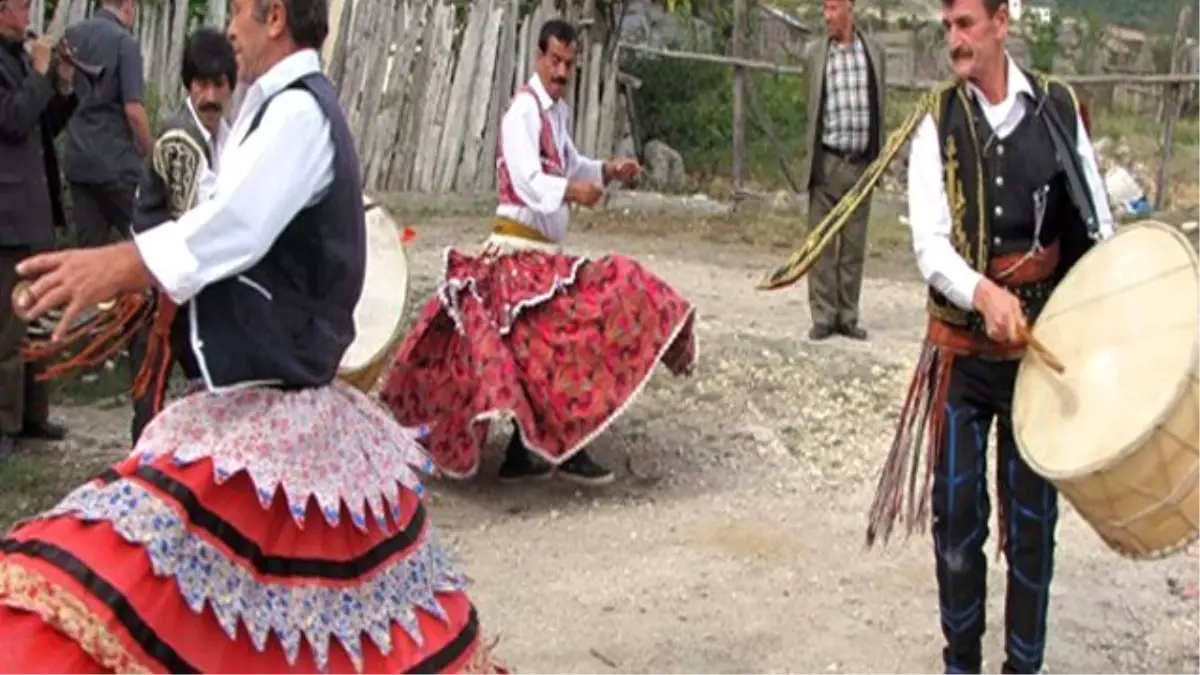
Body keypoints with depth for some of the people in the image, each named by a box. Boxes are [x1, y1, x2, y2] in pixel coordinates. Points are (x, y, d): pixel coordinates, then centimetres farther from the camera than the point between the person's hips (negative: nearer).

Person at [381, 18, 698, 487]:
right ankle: (565, 449, -7)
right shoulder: (524, 110, -16)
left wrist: (607, 171, 11)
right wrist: (572, 191, -46)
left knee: (537, 346, 11)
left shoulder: (557, 111, 14)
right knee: (555, 339, -14)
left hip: (542, 250, 10)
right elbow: (527, 180, -29)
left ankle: (524, 454, 18)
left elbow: (568, 164, 29)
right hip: (519, 249, -10)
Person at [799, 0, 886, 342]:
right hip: (827, 162, -1)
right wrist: (811, 161, 5)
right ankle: (823, 316, 9)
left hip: (861, 164, 1)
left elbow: (879, 108, 10)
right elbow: (811, 108, 7)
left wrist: (879, 159, 8)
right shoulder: (816, 54, 2)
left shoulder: (874, 53, 5)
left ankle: (848, 316, 15)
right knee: (822, 244, 2)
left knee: (854, 246, 7)